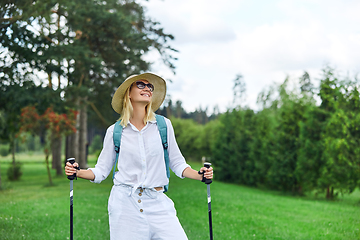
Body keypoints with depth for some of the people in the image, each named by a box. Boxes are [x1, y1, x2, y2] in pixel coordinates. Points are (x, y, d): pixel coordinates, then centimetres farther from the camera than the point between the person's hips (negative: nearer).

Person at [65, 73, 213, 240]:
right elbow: (102, 170, 8)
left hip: (157, 203, 1)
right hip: (124, 203, -1)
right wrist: (77, 172, -8)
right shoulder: (115, 131, 4)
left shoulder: (163, 125, 6)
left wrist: (199, 175, -5)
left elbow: (177, 163, 11)